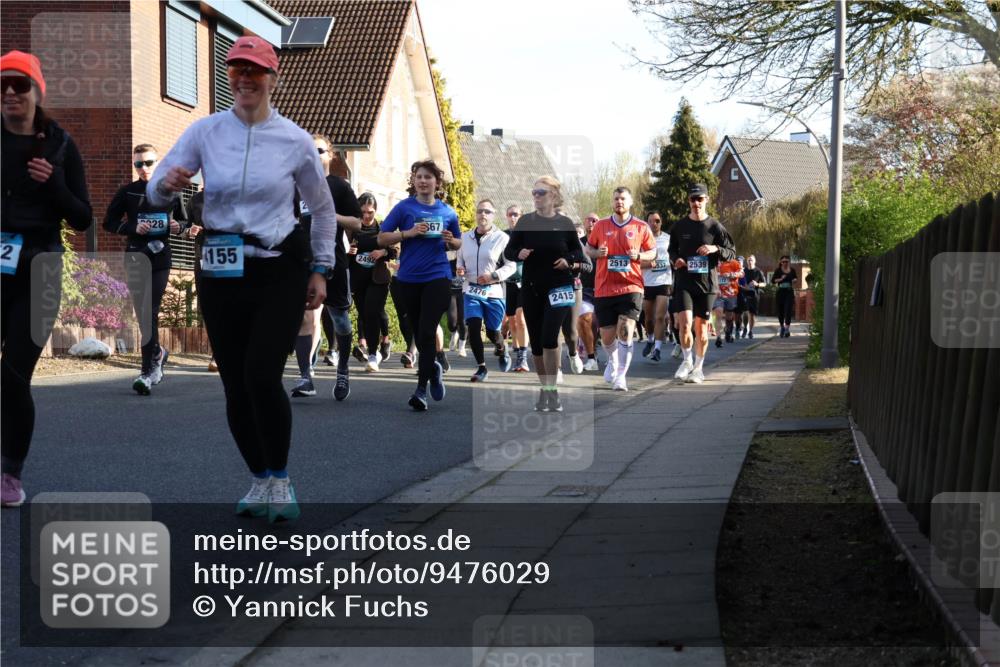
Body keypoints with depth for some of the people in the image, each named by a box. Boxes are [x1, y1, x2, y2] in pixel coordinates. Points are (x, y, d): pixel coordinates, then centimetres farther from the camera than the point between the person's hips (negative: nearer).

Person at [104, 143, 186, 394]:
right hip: (135, 258, 2)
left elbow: (184, 221, 19)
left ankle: (148, 370, -11)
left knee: (150, 313, -11)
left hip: (160, 259, -1)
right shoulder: (127, 192, 5)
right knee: (143, 315, 7)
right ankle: (158, 353, 32)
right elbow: (109, 222, 8)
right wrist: (133, 227, -9)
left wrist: (178, 227, -5)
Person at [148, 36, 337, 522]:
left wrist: (321, 270, 7)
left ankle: (281, 480, 5)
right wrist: (168, 183, -22)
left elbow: (322, 209, 12)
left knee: (262, 377, -16)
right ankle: (260, 481, 25)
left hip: (280, 270, -2)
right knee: (235, 385, 5)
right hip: (220, 272, 2)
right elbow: (156, 194, 2)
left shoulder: (295, 141, -1)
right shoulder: (205, 132, 1)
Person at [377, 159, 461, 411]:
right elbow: (382, 239, -3)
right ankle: (433, 369, 37)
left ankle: (421, 388, -9)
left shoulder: (447, 212, 6)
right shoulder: (404, 208, 0)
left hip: (438, 277, -1)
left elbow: (458, 243, 20)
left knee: (427, 331, -12)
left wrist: (451, 241, -3)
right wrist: (409, 233, -16)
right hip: (409, 279, 1)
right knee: (418, 333, 11)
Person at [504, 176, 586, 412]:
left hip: (558, 288, -2)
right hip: (530, 288, 2)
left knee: (549, 338, -15)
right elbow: (508, 251, 4)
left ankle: (552, 389, -3)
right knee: (536, 342, 7)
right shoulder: (525, 221, 1)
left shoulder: (565, 223, -1)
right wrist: (518, 254, -17)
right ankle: (543, 389, 21)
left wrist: (569, 261, -12)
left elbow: (578, 253, 9)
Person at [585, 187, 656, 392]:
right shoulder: (601, 226, 6)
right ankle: (613, 361, 41)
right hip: (604, 288, 2)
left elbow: (653, 252, 10)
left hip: (631, 287, -2)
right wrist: (598, 253, -7)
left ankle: (620, 376, -12)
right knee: (607, 336, 9)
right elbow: (588, 248, 16)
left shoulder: (641, 227, 3)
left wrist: (639, 256, -10)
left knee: (626, 330, -18)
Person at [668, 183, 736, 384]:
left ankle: (698, 367, 20)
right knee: (684, 323, -14)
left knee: (701, 327, 5)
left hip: (707, 283, -1)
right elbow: (672, 250, 20)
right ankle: (687, 360, 8)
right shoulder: (679, 226, 6)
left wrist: (716, 249, -16)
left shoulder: (715, 227, 0)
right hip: (684, 282, 1)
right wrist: (675, 259, -2)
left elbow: (731, 253, 4)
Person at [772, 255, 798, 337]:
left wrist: (795, 280, 1)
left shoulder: (792, 270, 8)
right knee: (780, 311, 7)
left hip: (789, 292, 0)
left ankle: (787, 329, -12)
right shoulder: (778, 270, 1)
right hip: (780, 292, 0)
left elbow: (796, 278, 23)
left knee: (788, 310, -11)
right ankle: (782, 327, 26)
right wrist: (780, 279, -19)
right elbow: (773, 281, -4)